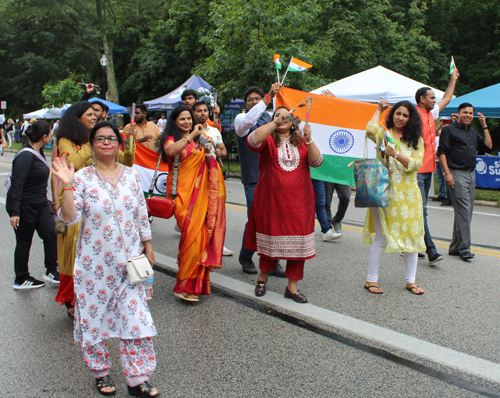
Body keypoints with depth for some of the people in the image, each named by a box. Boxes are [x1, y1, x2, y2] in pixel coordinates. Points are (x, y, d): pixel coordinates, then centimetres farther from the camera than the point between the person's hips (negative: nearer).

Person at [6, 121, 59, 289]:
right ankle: (21, 280, 19)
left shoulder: (38, 152, 8)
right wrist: (14, 212, -27)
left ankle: (51, 270, 13)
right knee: (24, 242, 5)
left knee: (51, 234, -1)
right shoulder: (25, 156, -20)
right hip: (24, 207, -8)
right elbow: (17, 185, -23)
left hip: (40, 204, 8)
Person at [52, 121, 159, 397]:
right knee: (93, 315, 9)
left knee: (135, 317, -1)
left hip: (129, 261, 2)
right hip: (93, 263, -2)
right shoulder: (82, 178, -5)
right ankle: (100, 372, 31)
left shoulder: (131, 176, 4)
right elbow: (69, 218, -13)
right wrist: (66, 186, -24)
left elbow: (141, 215, 11)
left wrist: (147, 246, 13)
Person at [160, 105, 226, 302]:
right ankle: (184, 286, -5)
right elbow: (171, 150, -23)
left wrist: (208, 152, -4)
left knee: (202, 233, 0)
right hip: (182, 191, -5)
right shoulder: (171, 138, 2)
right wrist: (191, 136, -23)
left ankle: (198, 281, 13)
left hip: (200, 192, 5)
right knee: (192, 235, -14)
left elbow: (208, 167, 15)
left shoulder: (199, 139, 20)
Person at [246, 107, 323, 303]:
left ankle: (292, 287, 13)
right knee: (270, 240, 7)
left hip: (298, 202, 2)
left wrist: (309, 140, -17)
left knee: (297, 242, 1)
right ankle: (262, 277, 32)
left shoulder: (301, 142, 12)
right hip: (271, 201, -2)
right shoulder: (268, 140, 3)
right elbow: (253, 140, -20)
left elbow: (316, 162, -2)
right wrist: (276, 123, -25)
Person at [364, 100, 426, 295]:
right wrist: (379, 110, -3)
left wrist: (395, 154, -16)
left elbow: (416, 164, -4)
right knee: (382, 237, -3)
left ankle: (410, 280, 20)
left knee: (412, 235, 7)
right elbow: (370, 129, -20)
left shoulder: (416, 140, 10)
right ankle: (371, 279, 10)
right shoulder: (384, 134, 4)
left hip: (408, 193, 4)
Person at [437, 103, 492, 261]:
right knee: (463, 210, -12)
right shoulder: (449, 129, -2)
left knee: (466, 211, 8)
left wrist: (484, 126, 10)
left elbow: (488, 146, 15)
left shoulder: (473, 132, 20)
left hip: (471, 174, 8)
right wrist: (447, 173, -16)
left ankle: (455, 248, 14)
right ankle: (464, 248, -8)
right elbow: (441, 152, -8)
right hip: (457, 173, -8)